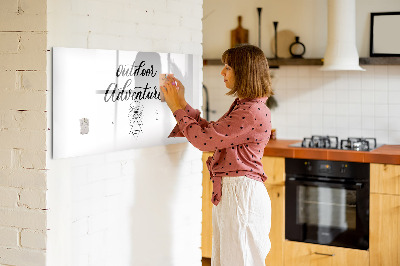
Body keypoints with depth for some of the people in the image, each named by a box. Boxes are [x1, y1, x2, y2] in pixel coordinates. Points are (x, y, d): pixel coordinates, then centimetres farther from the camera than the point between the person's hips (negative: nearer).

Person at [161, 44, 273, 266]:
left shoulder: (253, 112, -20)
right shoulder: (242, 106, 14)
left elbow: (204, 139, -19)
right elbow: (210, 131, 17)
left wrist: (177, 108, -8)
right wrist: (182, 104, 15)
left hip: (241, 194, -10)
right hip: (228, 192, 10)